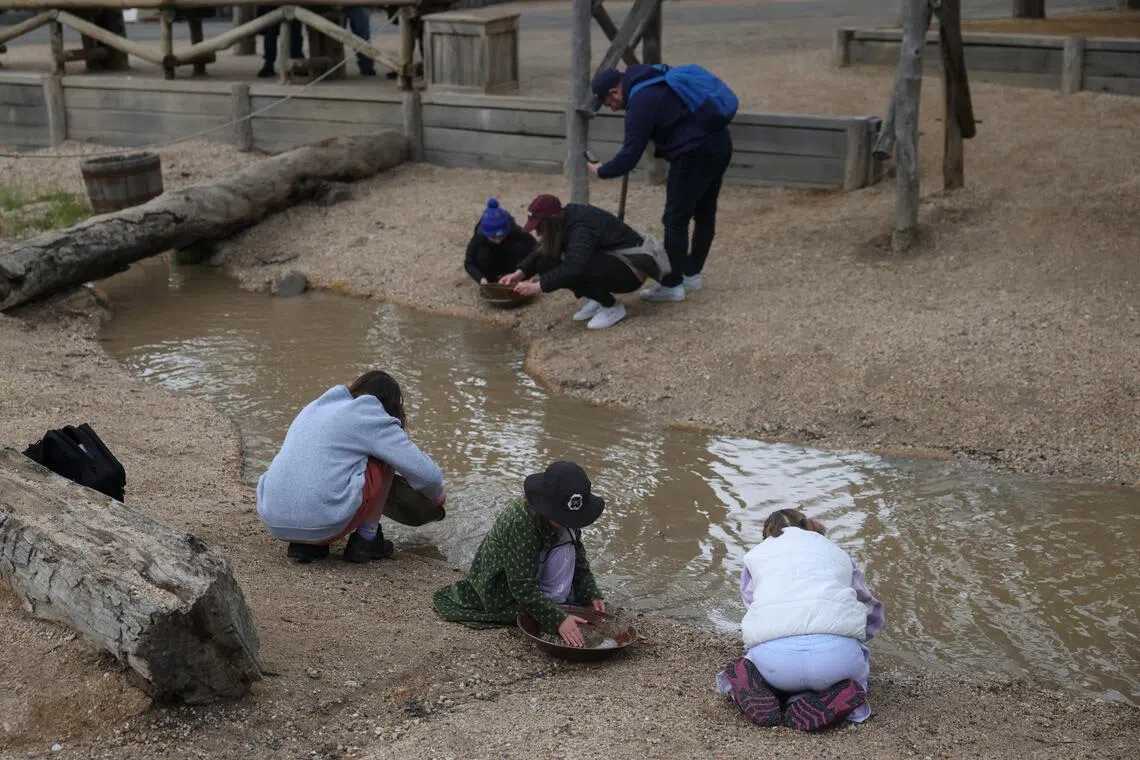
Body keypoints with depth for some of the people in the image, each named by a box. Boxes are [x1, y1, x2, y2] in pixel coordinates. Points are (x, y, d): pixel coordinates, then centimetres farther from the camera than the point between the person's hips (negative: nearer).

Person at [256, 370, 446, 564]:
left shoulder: (315, 407, 24)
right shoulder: (372, 417, 3)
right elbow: (426, 473, 2)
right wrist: (438, 496, 24)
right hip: (322, 522, -7)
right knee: (383, 459, 11)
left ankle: (304, 544, 15)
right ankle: (366, 540, 14)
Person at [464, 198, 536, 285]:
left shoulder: (514, 232, -32)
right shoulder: (479, 236, -32)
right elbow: (469, 263, -28)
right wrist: (481, 278, -46)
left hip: (509, 264, 0)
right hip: (491, 266, 0)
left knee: (521, 247, -31)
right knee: (482, 253, -34)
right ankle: (490, 282, -9)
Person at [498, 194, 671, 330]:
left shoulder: (582, 227, -29)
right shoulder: (564, 221, -3)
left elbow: (574, 267, -42)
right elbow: (543, 251, 6)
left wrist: (538, 286, -40)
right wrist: (520, 272, -10)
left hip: (631, 268, -9)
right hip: (609, 260, 9)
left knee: (578, 271, -35)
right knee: (546, 264, -7)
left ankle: (612, 307, -13)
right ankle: (595, 299, 3)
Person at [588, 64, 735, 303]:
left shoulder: (641, 102, -14)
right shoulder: (654, 81, 15)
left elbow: (631, 154, -13)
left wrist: (601, 171, 1)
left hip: (695, 154, -10)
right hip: (719, 144, 10)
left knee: (676, 220, -1)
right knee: (704, 214, 18)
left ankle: (672, 285, 5)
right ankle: (692, 274, 30)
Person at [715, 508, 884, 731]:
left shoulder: (755, 555, 28)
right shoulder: (836, 553, 30)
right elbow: (873, 616, 35)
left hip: (772, 655, 1)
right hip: (835, 654, 0)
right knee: (858, 658, 34)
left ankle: (753, 686, -1)